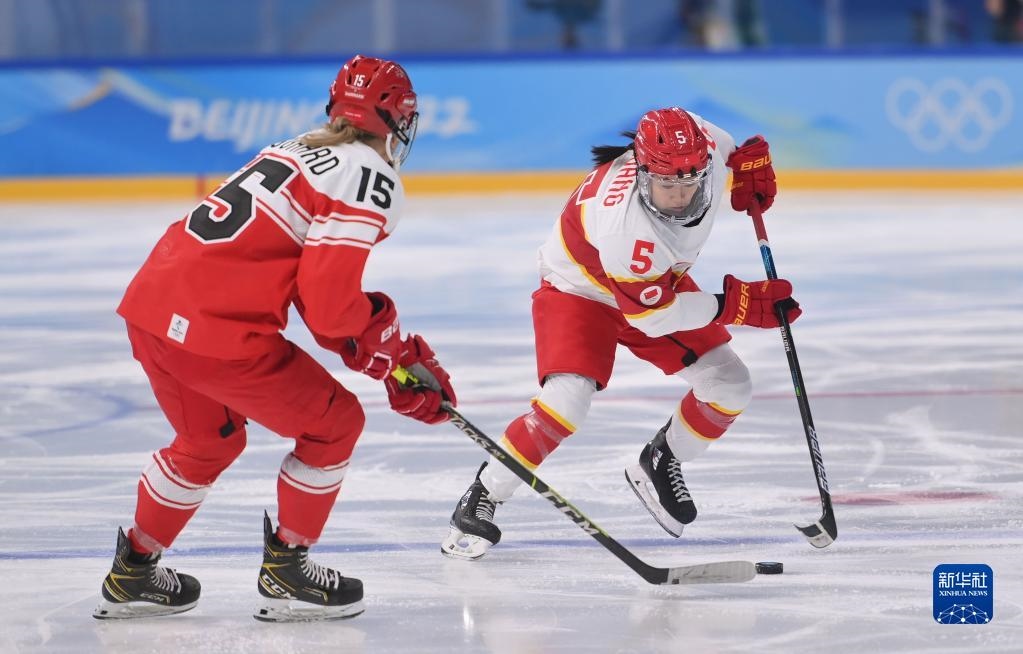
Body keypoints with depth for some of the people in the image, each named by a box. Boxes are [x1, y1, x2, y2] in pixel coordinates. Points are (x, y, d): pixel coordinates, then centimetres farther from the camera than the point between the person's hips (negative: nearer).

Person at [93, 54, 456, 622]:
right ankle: (286, 574, 18)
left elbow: (317, 285, 25)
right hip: (218, 331, -9)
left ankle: (131, 575, 39)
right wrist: (396, 346, 6)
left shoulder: (298, 151, 23)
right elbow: (332, 299, -15)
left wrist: (397, 360, 21)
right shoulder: (372, 179, -5)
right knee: (334, 424, 11)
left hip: (151, 305, 9)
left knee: (209, 439, 31)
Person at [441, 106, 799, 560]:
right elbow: (653, 316, -32)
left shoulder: (703, 143, -26)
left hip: (657, 281, 7)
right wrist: (737, 304, -30)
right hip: (578, 289, -7)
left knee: (728, 386, -3)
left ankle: (660, 466, 23)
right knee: (567, 401, -27)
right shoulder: (624, 223, -43)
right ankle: (480, 502, -10)